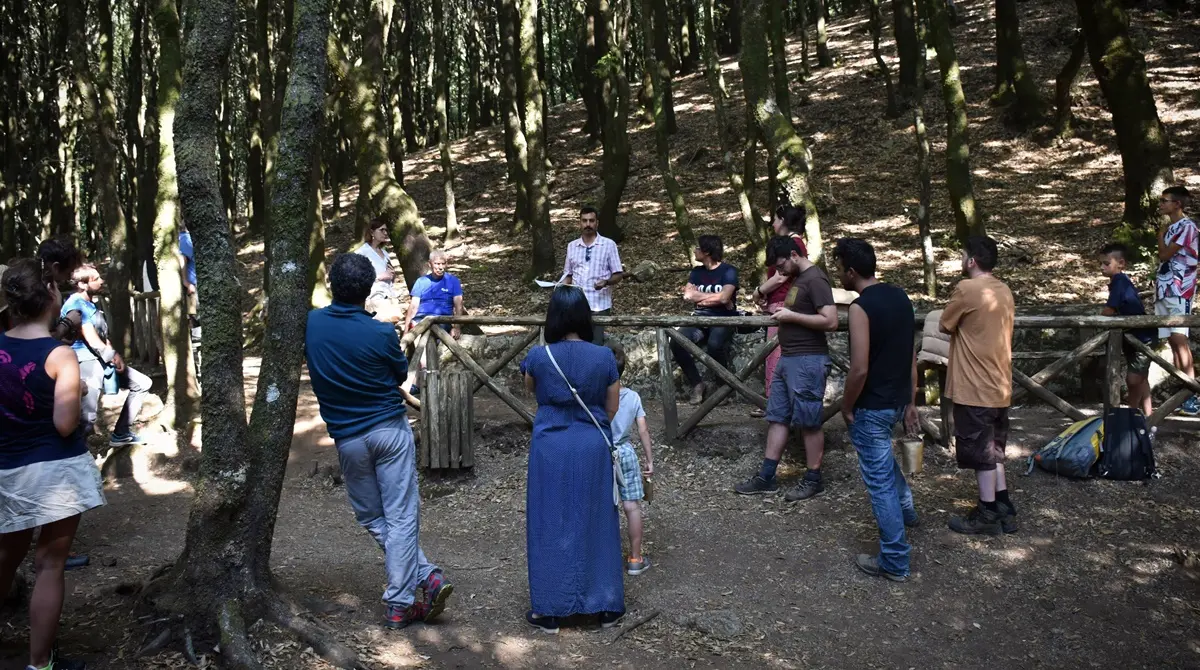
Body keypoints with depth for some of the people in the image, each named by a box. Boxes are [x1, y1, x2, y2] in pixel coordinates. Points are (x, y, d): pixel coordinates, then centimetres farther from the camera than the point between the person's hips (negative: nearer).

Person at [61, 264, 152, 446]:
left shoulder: (92, 305, 17)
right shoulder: (75, 305, -13)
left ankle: (121, 433, 23)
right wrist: (115, 357, -3)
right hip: (85, 361, -10)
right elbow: (91, 340, -17)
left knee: (143, 384, 18)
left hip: (104, 360, 10)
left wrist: (114, 356, 1)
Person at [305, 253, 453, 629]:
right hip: (390, 430, -2)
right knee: (401, 516, 3)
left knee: (373, 519, 17)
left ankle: (425, 577, 12)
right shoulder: (380, 333, -14)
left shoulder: (311, 324, -5)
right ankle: (399, 605, 3)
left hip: (347, 438, 3)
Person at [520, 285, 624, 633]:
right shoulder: (604, 357, -7)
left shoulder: (538, 356, -9)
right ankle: (606, 606, 22)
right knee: (596, 523, 12)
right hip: (593, 447, 1)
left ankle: (549, 610, 17)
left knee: (549, 525, 10)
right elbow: (612, 410, 2)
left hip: (550, 447, -1)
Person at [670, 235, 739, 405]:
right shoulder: (697, 271, 14)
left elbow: (724, 298, -17)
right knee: (677, 343, -24)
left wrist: (699, 298, -5)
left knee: (714, 345, -38)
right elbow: (687, 295, -1)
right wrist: (715, 297, -8)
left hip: (723, 320, -5)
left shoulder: (728, 271, -2)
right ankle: (696, 383, -8)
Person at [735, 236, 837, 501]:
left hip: (808, 361, -10)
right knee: (777, 418, 10)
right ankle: (766, 477, 16)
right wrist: (784, 314, 7)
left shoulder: (815, 279, -15)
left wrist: (792, 316, -17)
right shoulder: (797, 279, 15)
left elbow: (830, 321, -23)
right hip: (788, 359, 10)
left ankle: (813, 480, 13)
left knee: (809, 422, 1)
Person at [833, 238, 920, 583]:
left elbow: (859, 369, -26)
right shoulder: (900, 296, 4)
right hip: (898, 399, 9)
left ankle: (894, 562, 11)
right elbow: (911, 355, 10)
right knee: (882, 453, 35)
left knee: (879, 481, 2)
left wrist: (846, 407, -10)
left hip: (872, 406, -9)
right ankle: (905, 508, 53)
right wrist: (910, 403, 17)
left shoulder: (861, 307, -23)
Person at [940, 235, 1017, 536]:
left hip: (975, 387, -8)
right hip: (999, 385, 8)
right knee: (992, 450, 18)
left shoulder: (967, 289, -17)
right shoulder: (1004, 291, 9)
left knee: (980, 453, 2)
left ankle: (987, 515, 11)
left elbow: (945, 325, -5)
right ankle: (1003, 510, 24)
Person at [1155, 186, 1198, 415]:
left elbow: (1164, 255, -13)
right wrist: (1158, 289, 12)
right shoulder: (1170, 228, 18)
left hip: (1179, 290, -8)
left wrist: (1160, 235, 3)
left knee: (1179, 339, -15)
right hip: (1165, 289, 8)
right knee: (1173, 341, 5)